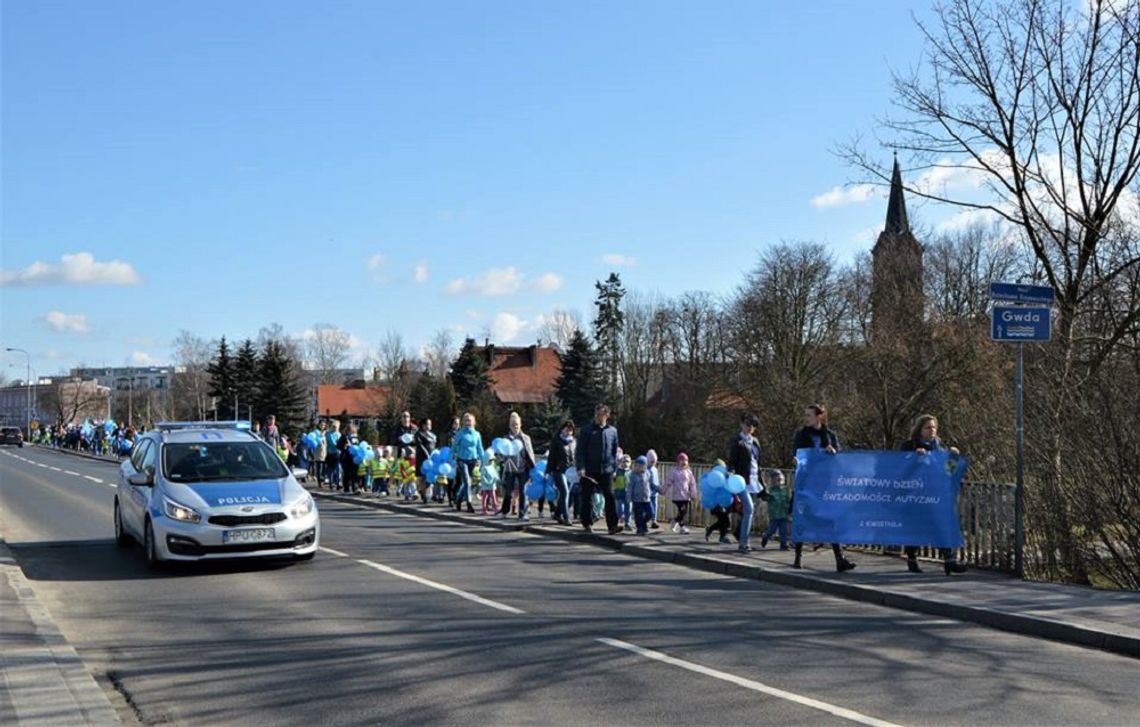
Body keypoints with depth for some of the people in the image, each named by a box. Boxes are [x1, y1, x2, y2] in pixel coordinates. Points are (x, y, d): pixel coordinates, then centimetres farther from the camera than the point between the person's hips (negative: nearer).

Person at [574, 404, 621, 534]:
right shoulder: (587, 430, -1)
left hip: (606, 470, 2)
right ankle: (587, 524, 17)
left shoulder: (612, 431, 8)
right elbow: (580, 451, -4)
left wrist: (614, 467, 9)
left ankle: (612, 525, -9)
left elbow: (615, 451, 16)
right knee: (587, 498, 6)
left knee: (610, 497, -7)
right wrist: (580, 468, -13)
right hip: (589, 471, -2)